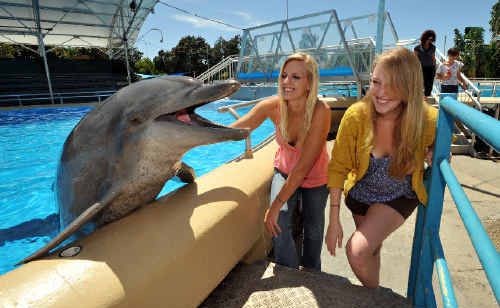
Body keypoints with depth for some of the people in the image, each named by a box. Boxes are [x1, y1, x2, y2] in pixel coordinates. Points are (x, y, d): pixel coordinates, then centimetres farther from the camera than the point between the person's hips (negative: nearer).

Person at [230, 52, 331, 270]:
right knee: (280, 227, -12)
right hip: (285, 171, 2)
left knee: (313, 230, 15)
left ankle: (311, 276, 47)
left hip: (315, 177, -1)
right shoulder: (273, 106, -24)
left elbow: (304, 166, -32)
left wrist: (276, 205, -32)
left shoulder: (320, 111, -32)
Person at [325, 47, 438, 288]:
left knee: (357, 252, -19)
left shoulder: (428, 120, -24)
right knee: (371, 248, 24)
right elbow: (338, 168, -21)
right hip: (361, 194, 1)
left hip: (399, 197, -1)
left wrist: (434, 156, -23)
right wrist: (334, 220, -20)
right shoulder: (356, 116, -27)